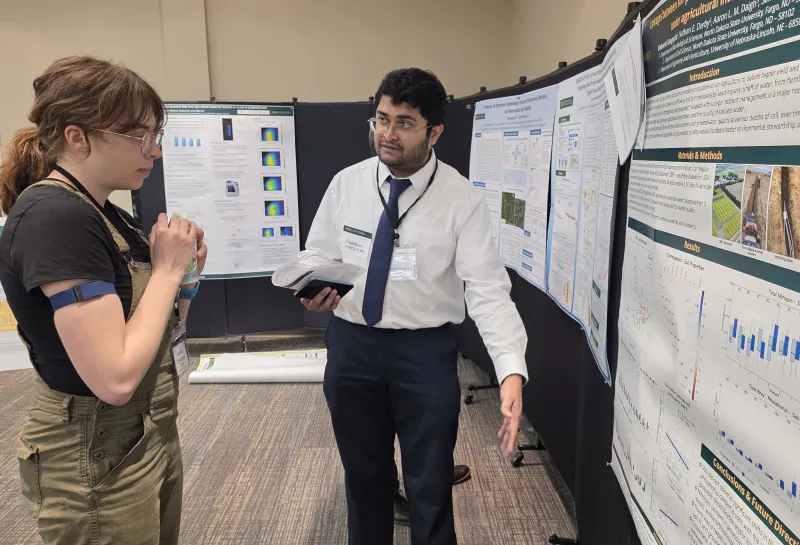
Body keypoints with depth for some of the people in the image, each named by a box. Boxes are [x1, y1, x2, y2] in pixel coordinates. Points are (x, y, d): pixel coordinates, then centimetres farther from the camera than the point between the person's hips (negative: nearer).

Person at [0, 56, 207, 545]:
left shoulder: (105, 214, 5)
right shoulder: (55, 216, -23)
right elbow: (115, 377, -29)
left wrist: (184, 275, -5)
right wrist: (168, 269, -19)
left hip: (152, 436, 9)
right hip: (98, 462, -9)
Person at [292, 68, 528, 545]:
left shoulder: (463, 199, -12)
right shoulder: (346, 184, -2)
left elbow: (489, 289, -17)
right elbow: (317, 255, 6)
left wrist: (512, 371, -31)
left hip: (425, 350, -2)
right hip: (351, 345, 3)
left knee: (431, 486, 12)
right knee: (364, 476, 21)